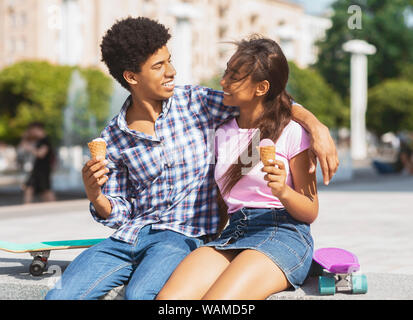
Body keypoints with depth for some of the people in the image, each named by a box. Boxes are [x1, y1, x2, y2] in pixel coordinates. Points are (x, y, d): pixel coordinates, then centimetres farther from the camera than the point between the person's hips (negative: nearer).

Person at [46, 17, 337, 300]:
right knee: (60, 295, -12)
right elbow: (119, 213, 8)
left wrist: (316, 125, -21)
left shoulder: (195, 102, -1)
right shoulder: (113, 139, 3)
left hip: (185, 236, -3)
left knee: (140, 294, -32)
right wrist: (95, 196, -14)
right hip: (130, 235, 3)